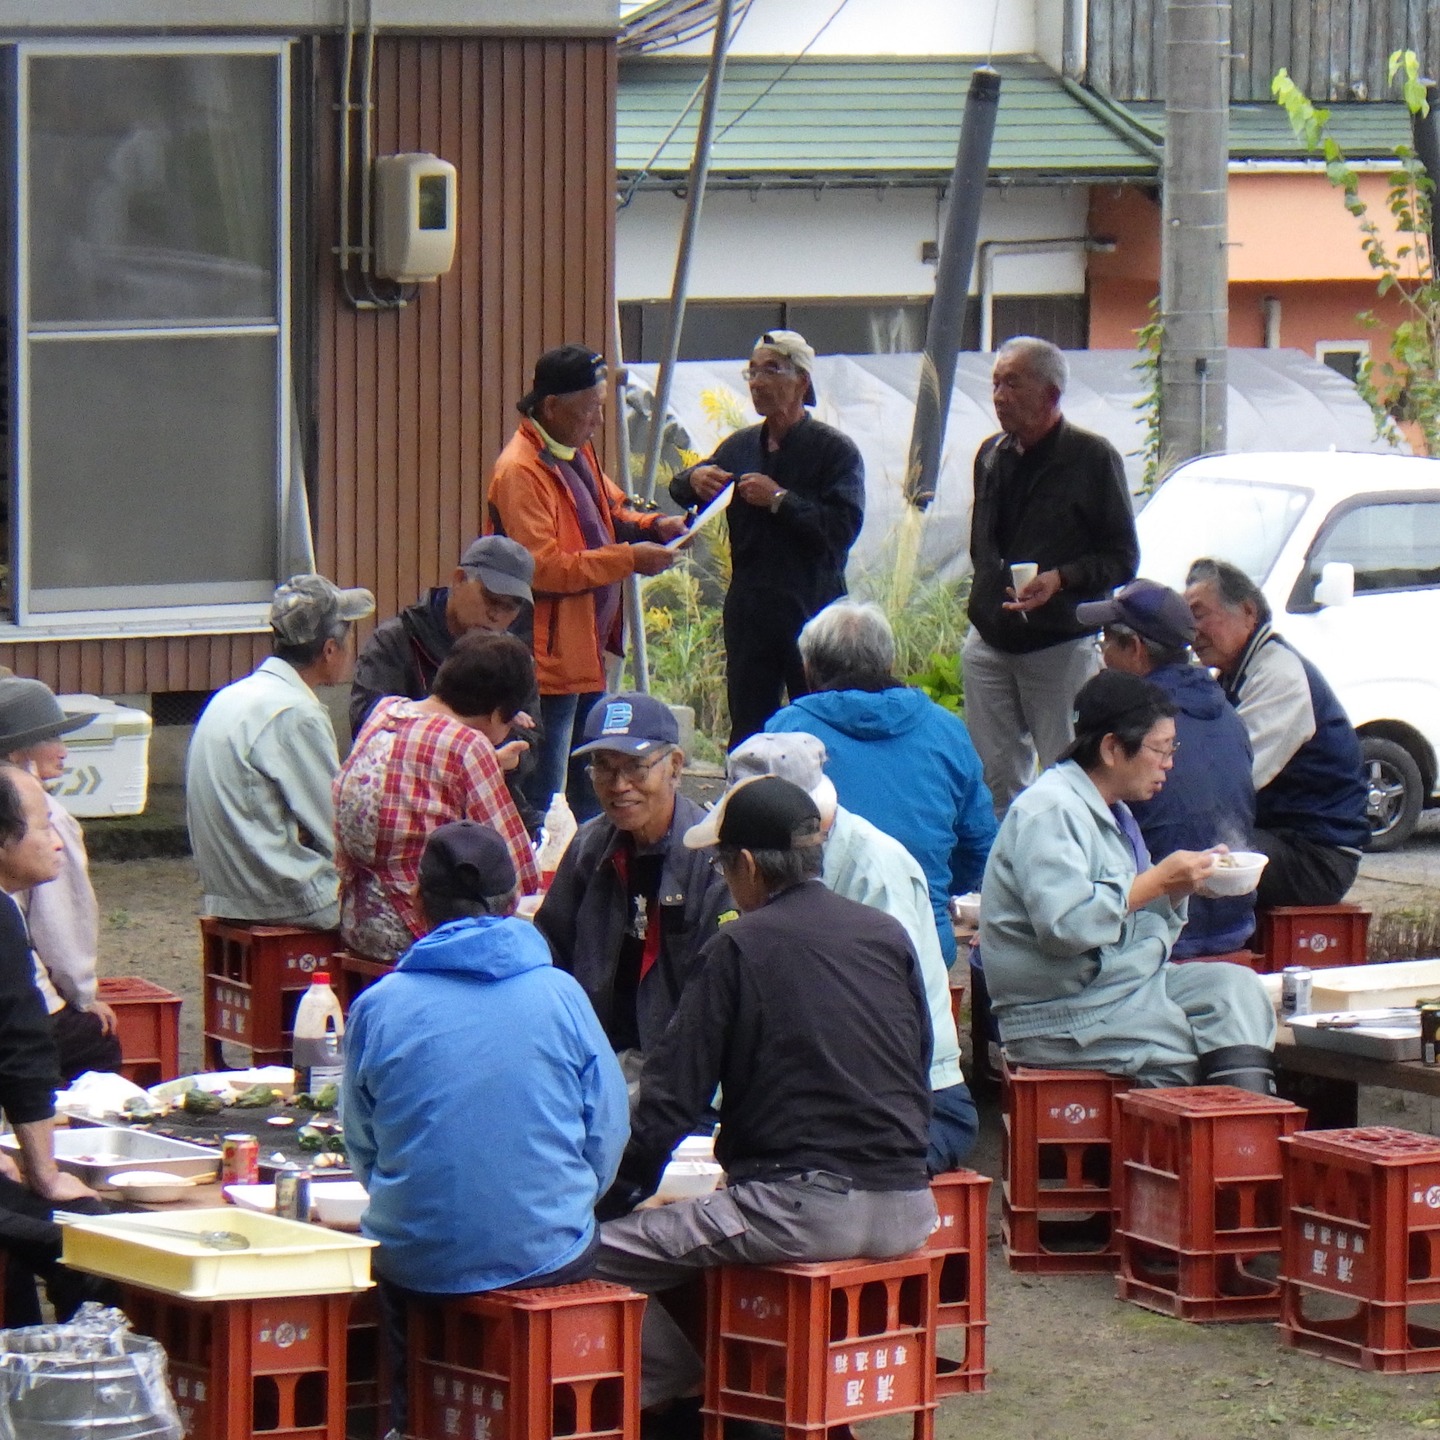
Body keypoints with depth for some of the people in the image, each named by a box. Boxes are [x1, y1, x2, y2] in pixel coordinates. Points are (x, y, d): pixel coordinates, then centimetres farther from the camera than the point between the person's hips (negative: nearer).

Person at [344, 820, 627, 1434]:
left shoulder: (376, 1008, -4)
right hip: (548, 1255, 0)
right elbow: (609, 1131, 3)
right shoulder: (560, 994, -5)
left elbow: (364, 1154, 7)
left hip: (416, 1262, 1)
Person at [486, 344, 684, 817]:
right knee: (543, 793, -7)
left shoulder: (578, 452, 11)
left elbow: (608, 510, 26)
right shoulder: (521, 471, -19)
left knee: (592, 787, 17)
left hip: (585, 650, 10)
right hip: (549, 658, -10)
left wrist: (651, 527, 5)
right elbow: (543, 567, -24)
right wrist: (629, 559, -22)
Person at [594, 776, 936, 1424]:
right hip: (905, 1213, 7)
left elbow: (672, 1096, -4)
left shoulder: (740, 947, -4)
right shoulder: (887, 935, 12)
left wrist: (615, 1196, 7)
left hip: (804, 1211, -7)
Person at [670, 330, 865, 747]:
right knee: (746, 733, 8)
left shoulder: (835, 450, -5)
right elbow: (681, 493, 19)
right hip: (747, 615, 5)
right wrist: (693, 479, -3)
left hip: (812, 617, -5)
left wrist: (780, 500, -16)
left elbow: (842, 528, -17)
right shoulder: (739, 446, 13)